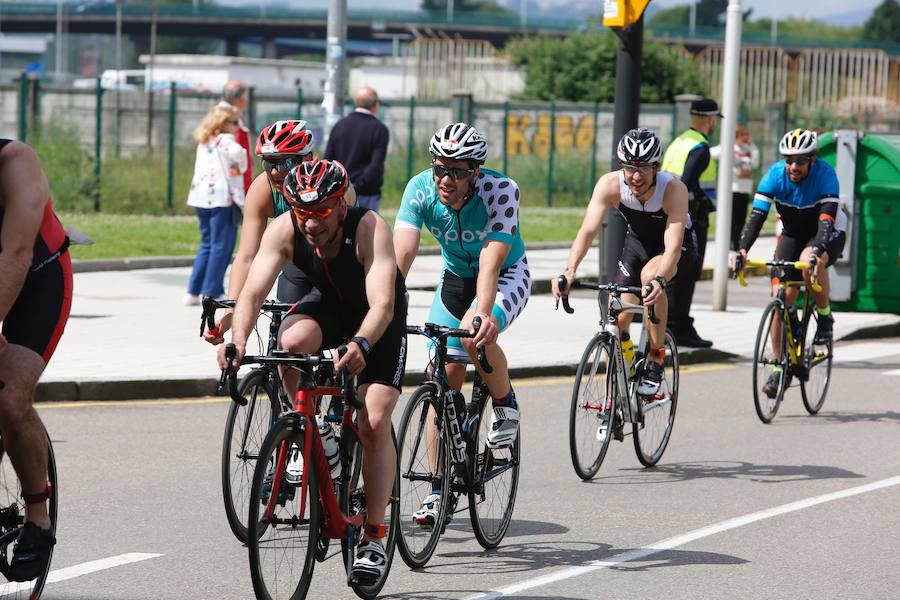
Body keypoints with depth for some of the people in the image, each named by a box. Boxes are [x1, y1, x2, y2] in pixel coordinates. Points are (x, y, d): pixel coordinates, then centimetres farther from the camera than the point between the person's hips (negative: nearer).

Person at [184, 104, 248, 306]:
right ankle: (212, 292, -4)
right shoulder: (225, 140, -7)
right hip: (223, 199, -8)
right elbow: (237, 152, -26)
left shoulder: (203, 143, 17)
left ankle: (193, 292, 14)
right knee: (221, 246, -2)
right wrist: (240, 168, -7)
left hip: (202, 198, 8)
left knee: (207, 244, 16)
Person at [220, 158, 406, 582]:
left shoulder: (370, 229, -35)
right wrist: (237, 338, -53)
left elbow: (382, 303, -45)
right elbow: (253, 292, -33)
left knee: (374, 423, -16)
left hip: (379, 319, -3)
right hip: (328, 304, 3)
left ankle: (373, 538, -7)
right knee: (291, 343, -32)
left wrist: (360, 345, -65)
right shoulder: (283, 230, -26)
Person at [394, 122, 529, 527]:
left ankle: (505, 405, -4)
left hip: (507, 276, -4)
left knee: (476, 336, -34)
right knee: (445, 376, -4)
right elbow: (402, 251, -32)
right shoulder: (420, 189, -23)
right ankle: (438, 490, 4)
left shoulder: (500, 191, -31)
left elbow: (491, 261, -40)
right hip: (455, 276, 4)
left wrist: (483, 314, -56)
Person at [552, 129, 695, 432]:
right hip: (638, 242, 4)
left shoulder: (673, 189, -34)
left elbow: (672, 246, -43)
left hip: (679, 247, -4)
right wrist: (569, 272, -51)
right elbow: (588, 229, -35)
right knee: (618, 317, -10)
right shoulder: (610, 184, -27)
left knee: (650, 275, -35)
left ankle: (656, 361, -19)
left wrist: (659, 279, -62)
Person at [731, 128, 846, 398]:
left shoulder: (825, 174, -28)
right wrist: (742, 250, -41)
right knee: (781, 296, -13)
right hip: (792, 234, 3)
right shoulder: (775, 174, -20)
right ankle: (779, 368, -2)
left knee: (810, 261, -38)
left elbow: (827, 216, -38)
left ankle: (825, 316, -11)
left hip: (828, 234, -3)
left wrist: (818, 249, -56)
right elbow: (757, 214, -26)